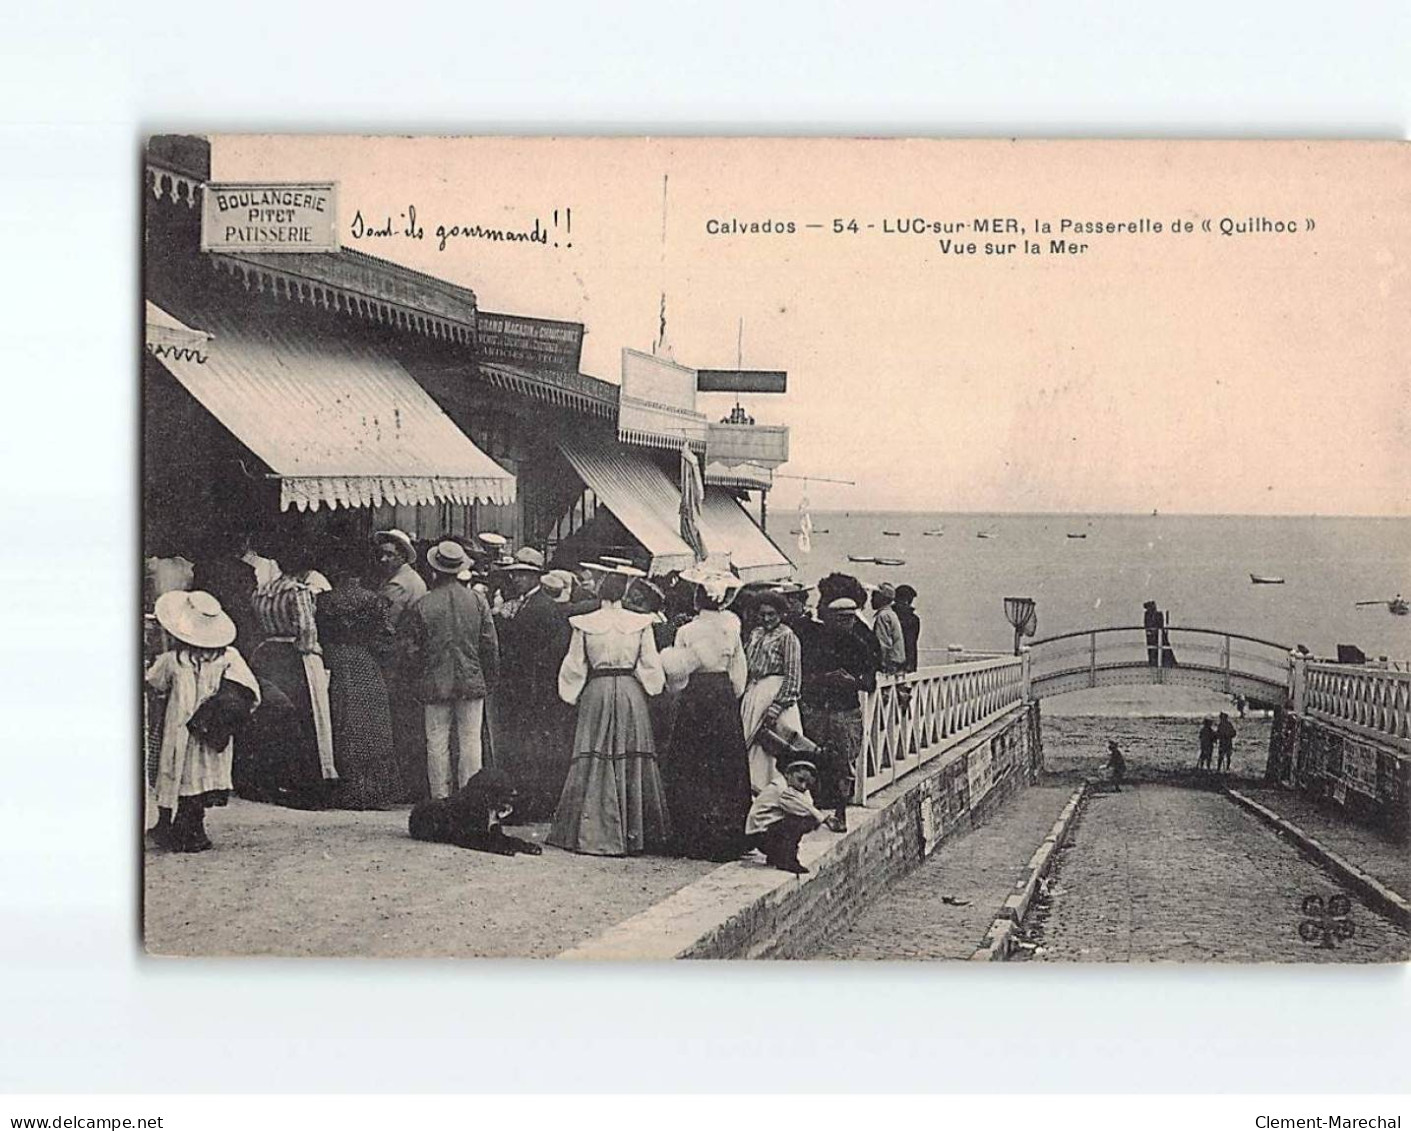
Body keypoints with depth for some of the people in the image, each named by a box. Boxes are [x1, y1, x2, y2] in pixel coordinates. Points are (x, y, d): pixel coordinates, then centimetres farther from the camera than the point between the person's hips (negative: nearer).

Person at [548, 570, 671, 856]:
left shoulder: (583, 624, -2)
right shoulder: (641, 623, -2)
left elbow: (574, 667, 3)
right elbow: (652, 667, 1)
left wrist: (573, 695, 17)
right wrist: (647, 691, 16)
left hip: (596, 693, 0)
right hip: (631, 693, 0)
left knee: (594, 761, 4)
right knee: (632, 758, 7)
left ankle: (592, 832, 2)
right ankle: (632, 833, 9)